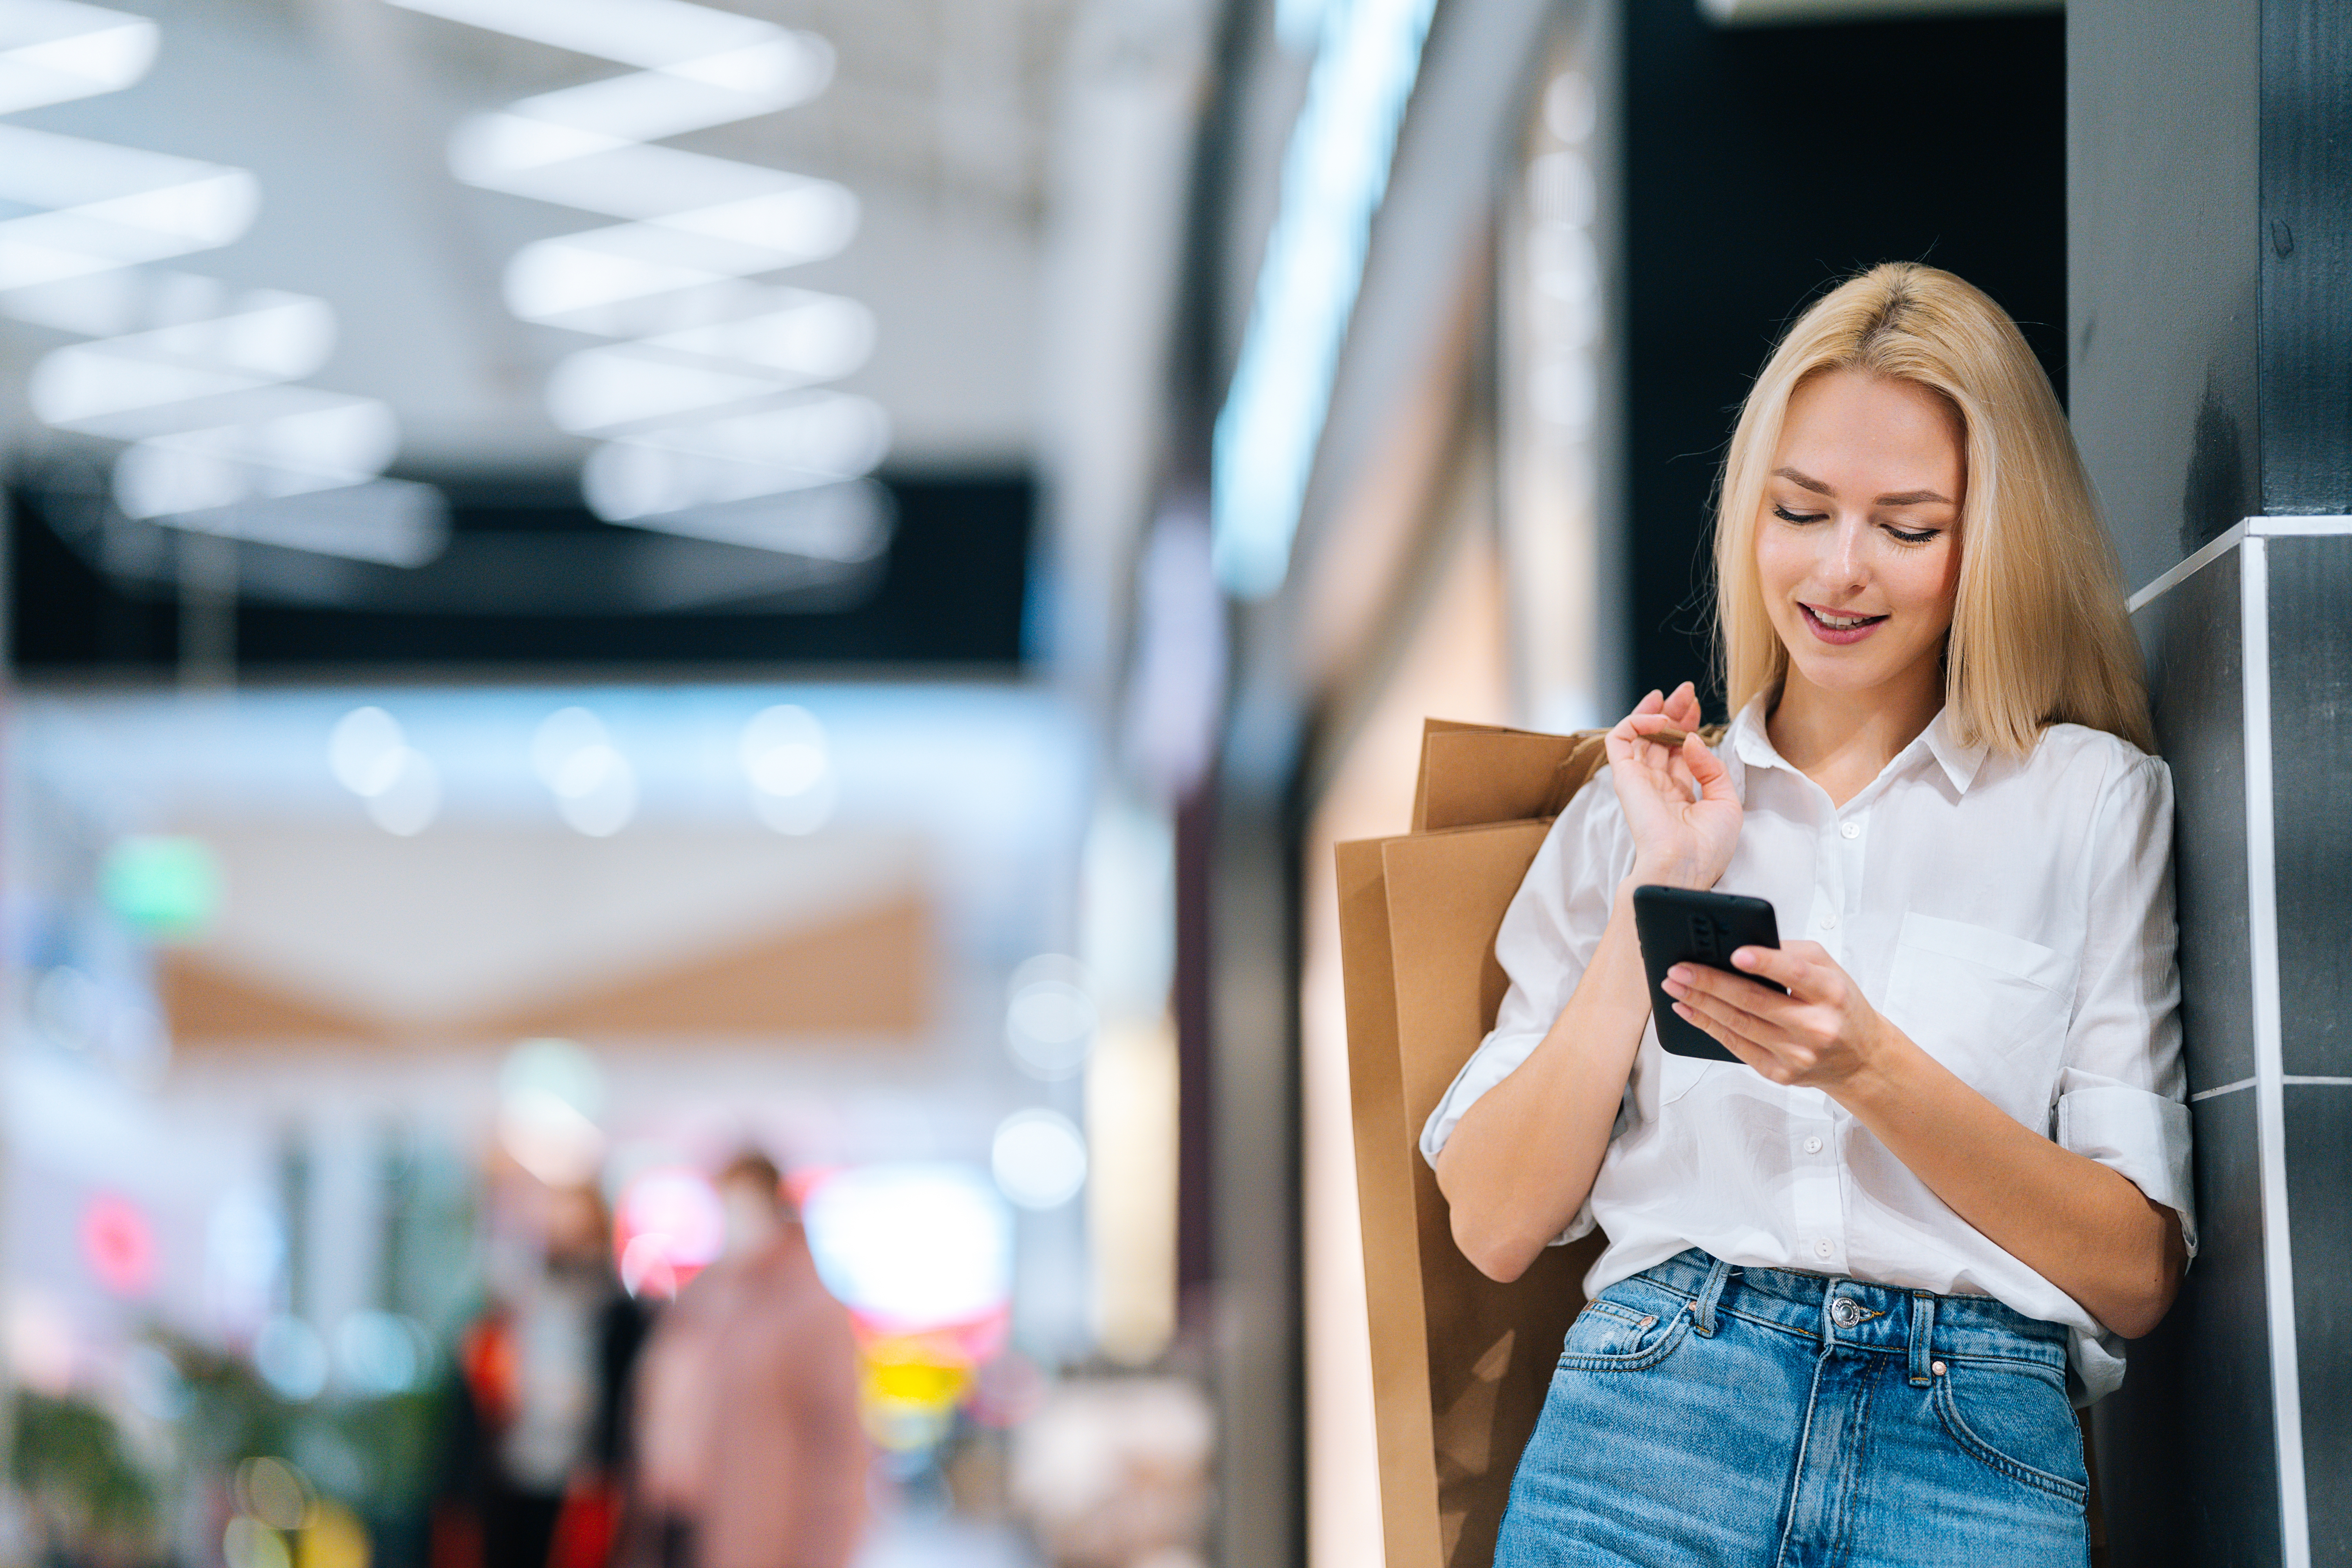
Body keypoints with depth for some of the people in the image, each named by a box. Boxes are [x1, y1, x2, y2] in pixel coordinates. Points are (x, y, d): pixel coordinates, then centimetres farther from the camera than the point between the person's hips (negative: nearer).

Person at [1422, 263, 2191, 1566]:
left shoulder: (2098, 801, 11)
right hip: (1651, 1416, 1)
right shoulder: (1637, 809, 17)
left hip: (1980, 1463, -1)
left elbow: (2137, 1272, 5)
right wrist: (1657, 895, 4)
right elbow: (1496, 1225, 9)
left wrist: (1872, 1069, -7)